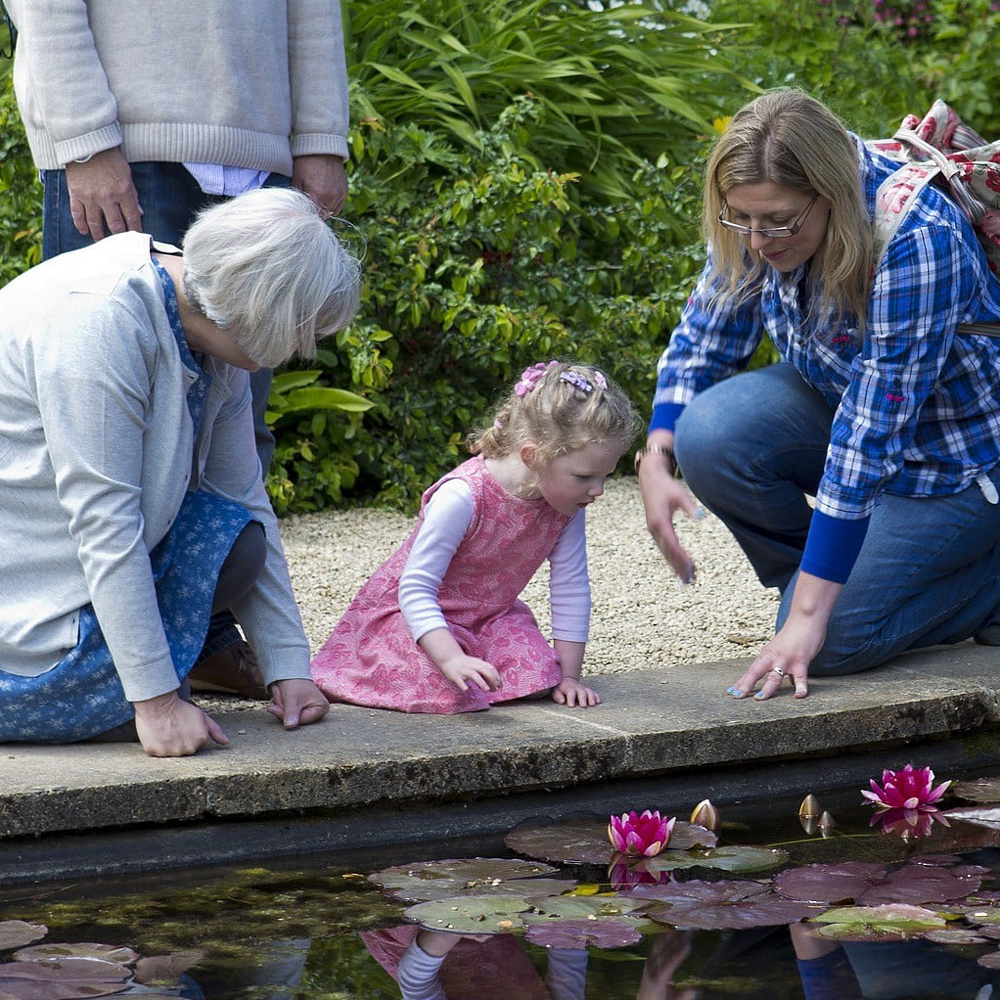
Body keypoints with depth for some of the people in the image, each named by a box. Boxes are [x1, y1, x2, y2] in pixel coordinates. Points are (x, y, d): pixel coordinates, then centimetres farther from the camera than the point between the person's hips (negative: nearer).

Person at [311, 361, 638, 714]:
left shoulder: (567, 505, -13)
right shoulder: (462, 498, -33)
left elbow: (571, 589, -3)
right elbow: (416, 589, -32)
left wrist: (568, 674, -6)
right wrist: (452, 658, -45)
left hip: (489, 618, 6)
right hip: (411, 616, -6)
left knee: (537, 675, -21)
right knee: (451, 691, -31)